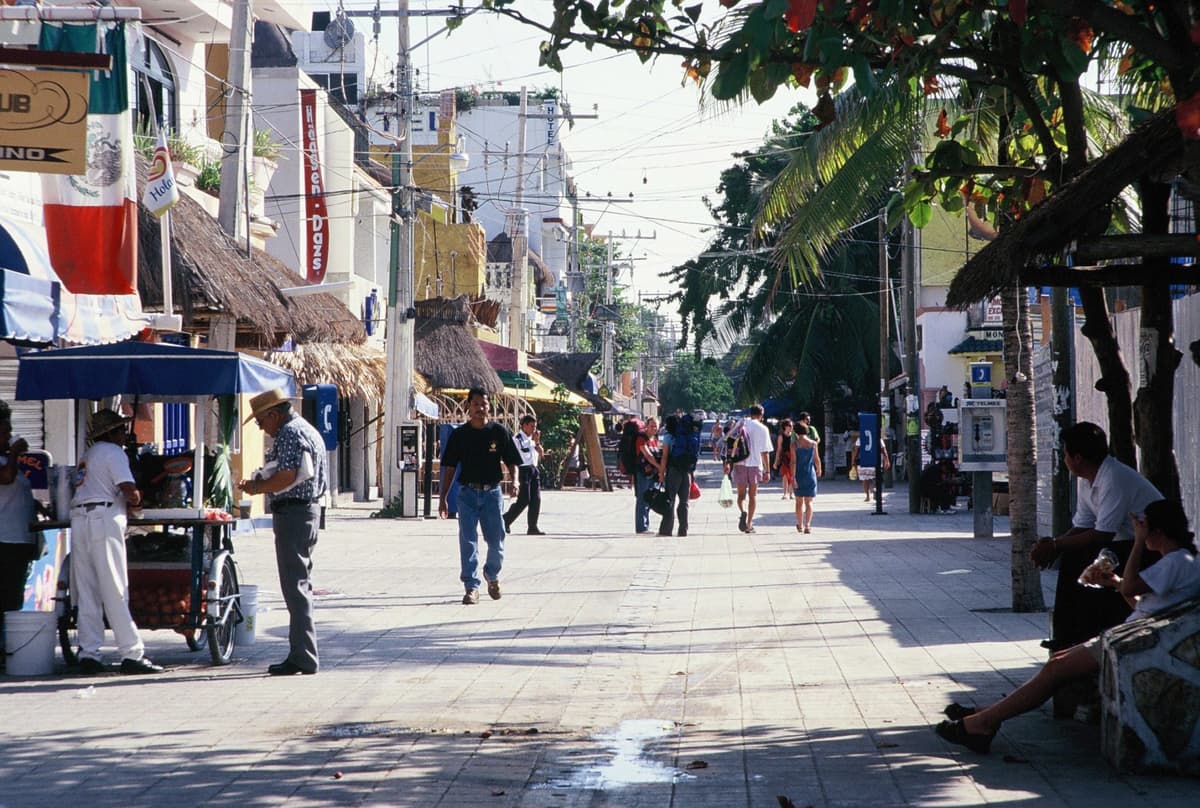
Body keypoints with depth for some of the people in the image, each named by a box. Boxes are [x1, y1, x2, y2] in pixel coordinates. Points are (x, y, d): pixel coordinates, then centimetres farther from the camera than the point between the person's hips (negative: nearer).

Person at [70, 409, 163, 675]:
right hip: (104, 518, -8)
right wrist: (135, 500, 9)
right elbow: (130, 491, -11)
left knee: (86, 592, 6)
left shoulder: (88, 454, 25)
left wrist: (125, 501, 16)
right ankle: (132, 654, -8)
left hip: (79, 517, 8)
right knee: (115, 592, -9)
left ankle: (88, 654, 1)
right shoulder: (113, 452, -2)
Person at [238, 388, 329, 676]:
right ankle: (304, 654, 18)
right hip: (308, 510, 11)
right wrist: (259, 483, 15)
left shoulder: (290, 434, -14)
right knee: (300, 585, 14)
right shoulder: (306, 430, 19)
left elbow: (287, 477, -24)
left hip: (293, 514, -11)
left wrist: (257, 488, -9)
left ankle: (303, 657, -8)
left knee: (295, 587, -9)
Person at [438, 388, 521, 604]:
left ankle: (492, 576, 33)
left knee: (496, 541, 6)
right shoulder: (459, 434, 3)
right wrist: (443, 498, 2)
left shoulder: (499, 432, 1)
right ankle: (471, 587, -3)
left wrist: (514, 481, -15)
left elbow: (512, 461, 5)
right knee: (468, 541, -6)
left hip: (492, 492, 0)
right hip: (468, 493, 0)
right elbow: (449, 467, 6)